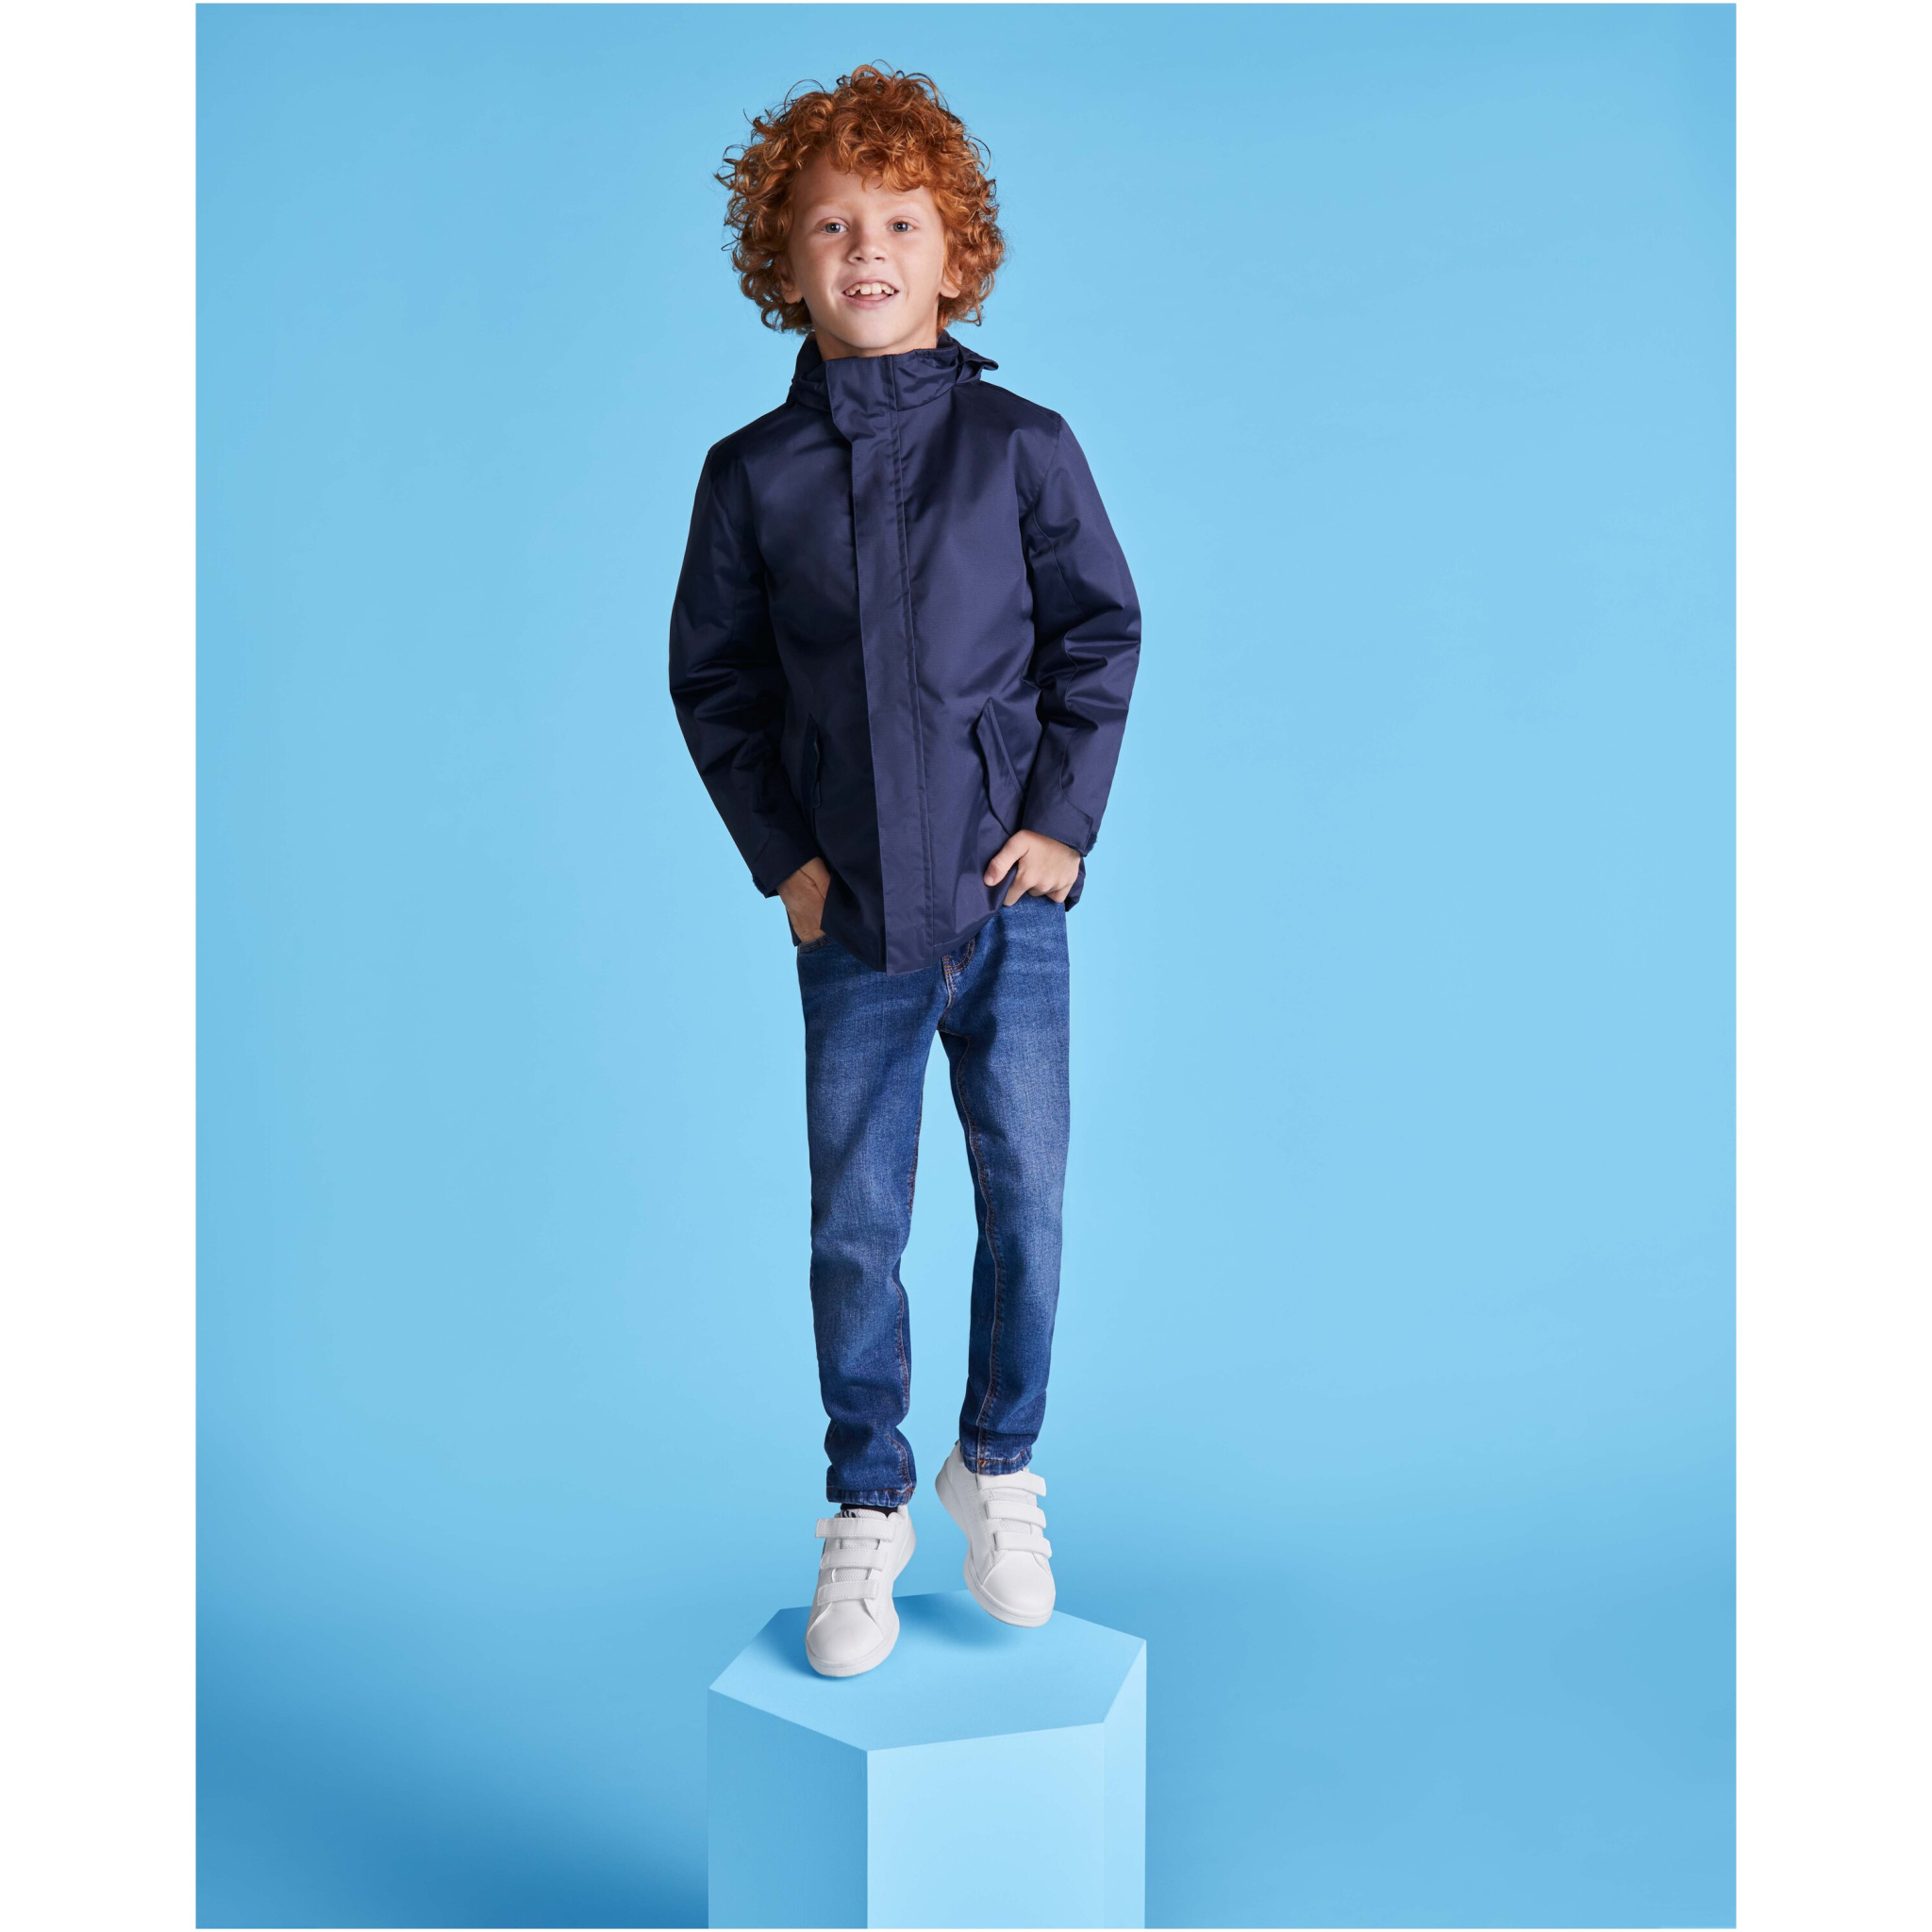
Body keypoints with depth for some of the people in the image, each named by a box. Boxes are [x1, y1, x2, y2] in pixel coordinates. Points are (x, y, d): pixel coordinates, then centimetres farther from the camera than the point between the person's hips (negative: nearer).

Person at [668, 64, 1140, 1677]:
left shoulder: (1021, 446, 0)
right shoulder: (754, 474, 2)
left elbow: (1102, 634, 5)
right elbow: (713, 677, 8)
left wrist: (1064, 820, -3)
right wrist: (779, 854, -1)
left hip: (1010, 906, 0)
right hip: (852, 925, 1)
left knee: (1030, 1203, 7)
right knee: (855, 1231, 7)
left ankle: (999, 1466, 31)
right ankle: (867, 1511, 27)